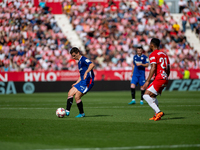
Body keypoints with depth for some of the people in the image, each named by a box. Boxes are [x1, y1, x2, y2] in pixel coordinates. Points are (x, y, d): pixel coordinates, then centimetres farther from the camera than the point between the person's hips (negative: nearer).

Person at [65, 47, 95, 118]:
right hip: (82, 81, 10)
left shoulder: (84, 59, -9)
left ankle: (81, 113, 2)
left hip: (88, 81, -10)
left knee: (77, 97, -13)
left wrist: (86, 72, -41)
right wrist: (76, 83, 24)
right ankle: (67, 112, -3)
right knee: (70, 93, 0)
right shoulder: (79, 62, 22)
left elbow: (92, 65, -29)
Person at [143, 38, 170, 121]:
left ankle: (158, 112, -23)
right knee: (152, 96, 19)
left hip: (159, 78, -9)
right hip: (165, 79, 9)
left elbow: (153, 68, -16)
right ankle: (157, 115, 14)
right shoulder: (164, 54, 20)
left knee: (146, 95, -11)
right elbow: (168, 69, 20)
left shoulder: (153, 55, -5)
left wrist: (147, 81, -18)